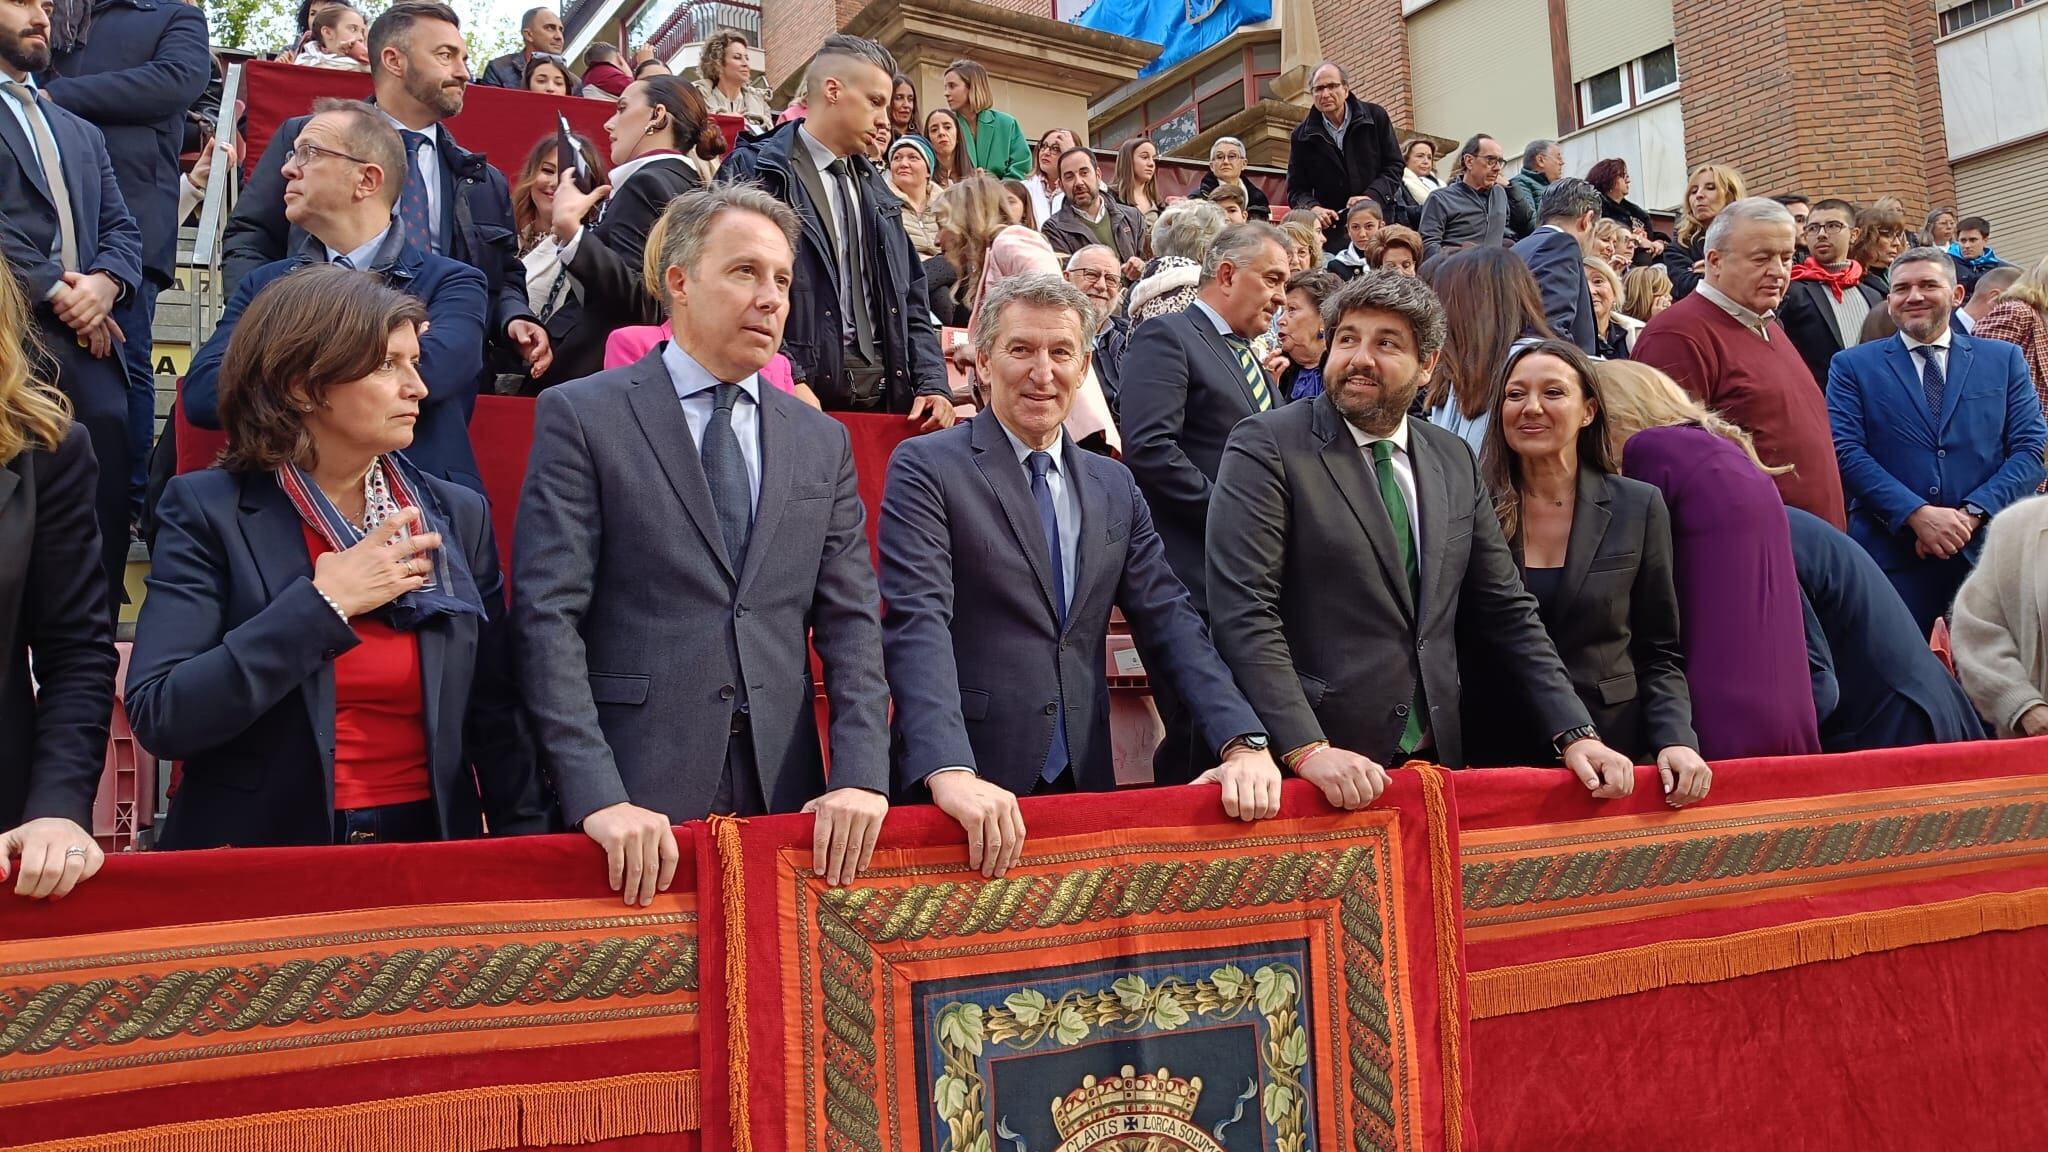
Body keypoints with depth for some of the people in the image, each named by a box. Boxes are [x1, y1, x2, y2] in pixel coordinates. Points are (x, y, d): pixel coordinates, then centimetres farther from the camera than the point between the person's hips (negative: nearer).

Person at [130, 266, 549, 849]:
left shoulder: (459, 515, 4)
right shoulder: (207, 510, -4)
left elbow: (495, 719, 7)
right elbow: (158, 718, -13)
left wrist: (530, 850, -2)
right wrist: (322, 605, -14)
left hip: (428, 847, 2)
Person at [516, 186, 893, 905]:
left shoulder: (822, 442, 11)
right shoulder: (581, 416, -2)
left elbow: (850, 622, 5)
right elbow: (548, 616, -9)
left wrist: (861, 774, -8)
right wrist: (598, 796, -18)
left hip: (784, 792, 4)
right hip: (636, 792, -3)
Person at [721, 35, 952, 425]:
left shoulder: (875, 189, 20)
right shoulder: (755, 174, -3)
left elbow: (910, 298, 19)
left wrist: (933, 383, 6)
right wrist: (788, 382, -21)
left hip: (885, 393, 6)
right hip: (806, 394, -6)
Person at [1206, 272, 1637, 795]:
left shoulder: (1454, 461, 9)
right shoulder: (1267, 447, -8)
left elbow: (1506, 612, 12)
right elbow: (1243, 612, -16)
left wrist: (1576, 733, 2)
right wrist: (1306, 750, -24)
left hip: (1435, 758, 5)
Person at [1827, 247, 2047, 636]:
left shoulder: (2004, 360, 12)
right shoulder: (1853, 366, 6)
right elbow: (1846, 451, -6)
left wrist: (1972, 513, -11)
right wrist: (1918, 514, -17)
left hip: (1987, 551, 2)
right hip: (1890, 556, -2)